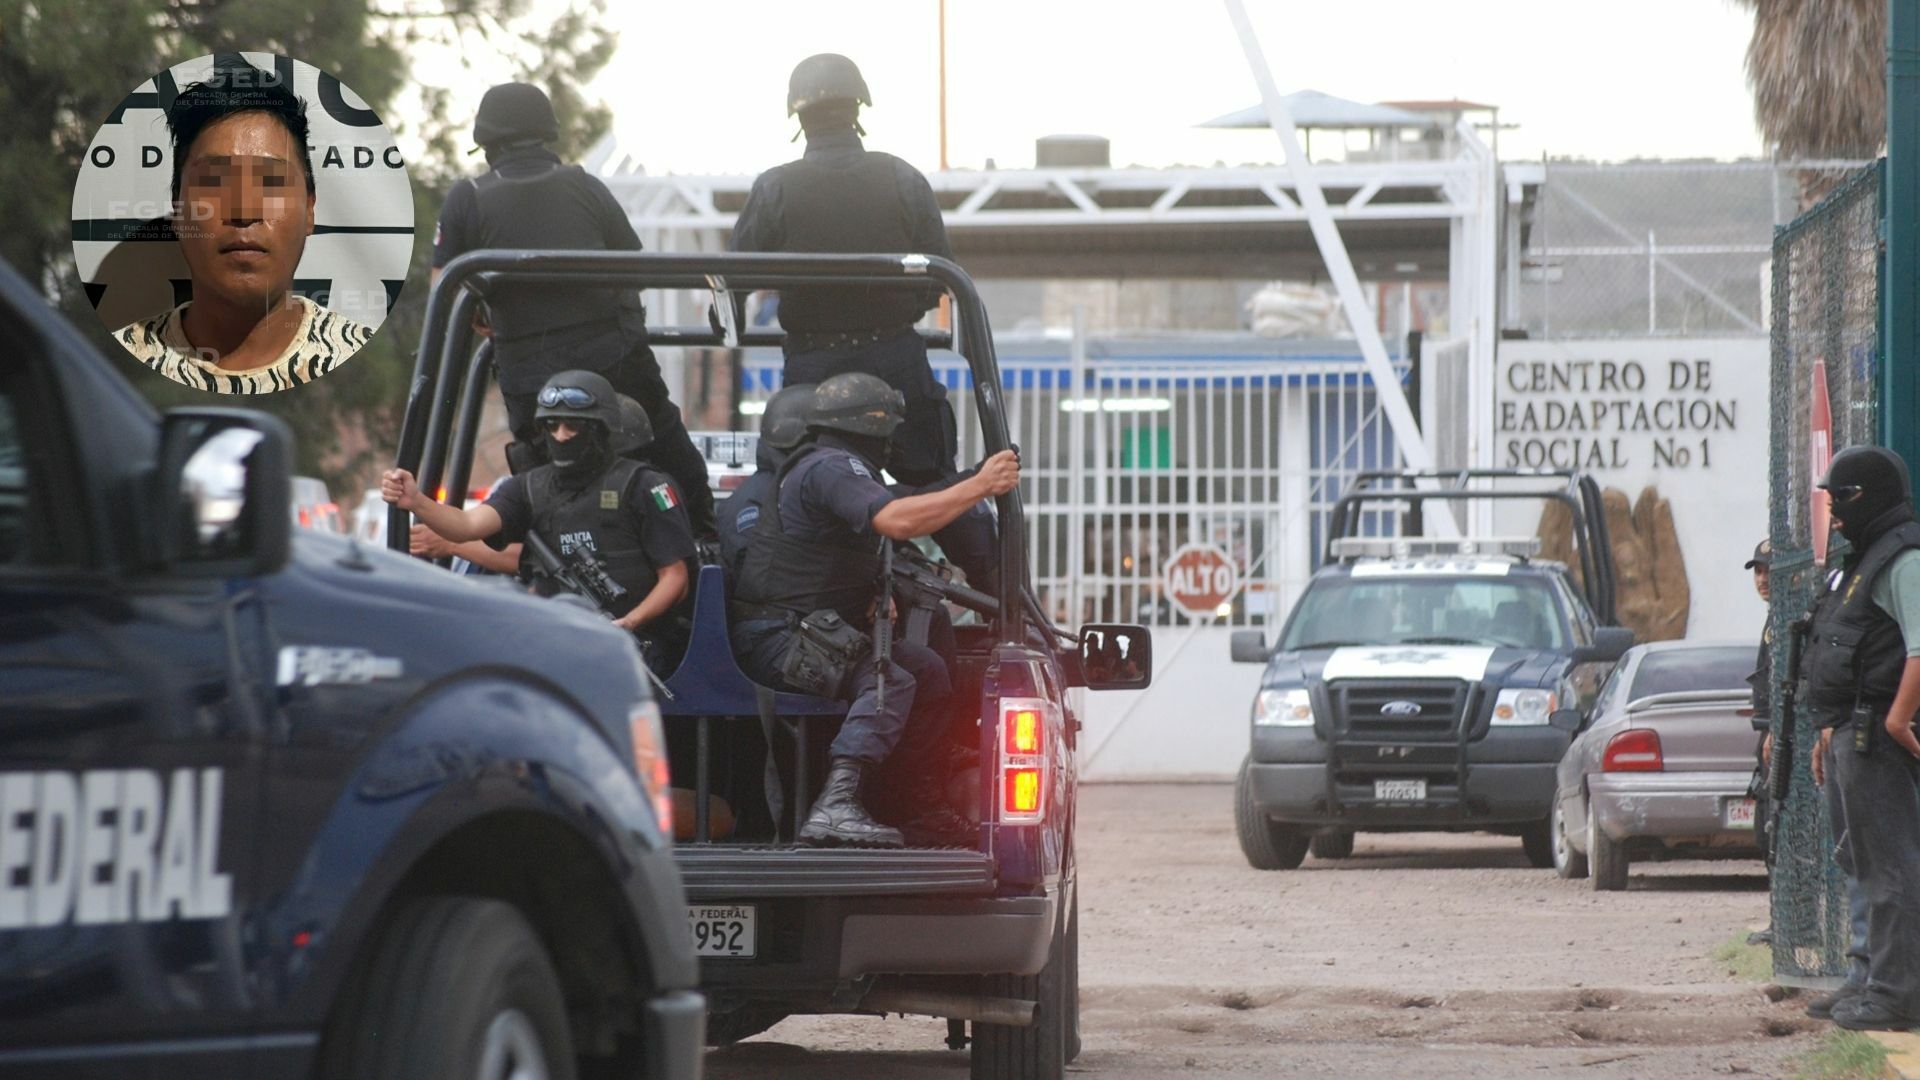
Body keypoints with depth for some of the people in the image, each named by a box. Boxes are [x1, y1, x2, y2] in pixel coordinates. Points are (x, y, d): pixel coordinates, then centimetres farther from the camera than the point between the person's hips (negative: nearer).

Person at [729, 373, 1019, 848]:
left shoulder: (839, 466, 22)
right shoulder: (832, 468, -14)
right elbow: (895, 520, -31)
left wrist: (876, 600, 11)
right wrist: (979, 486, -26)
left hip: (818, 629, 11)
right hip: (776, 641, -11)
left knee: (926, 668, 11)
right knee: (889, 682, -30)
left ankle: (912, 807, 13)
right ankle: (837, 805, -45)